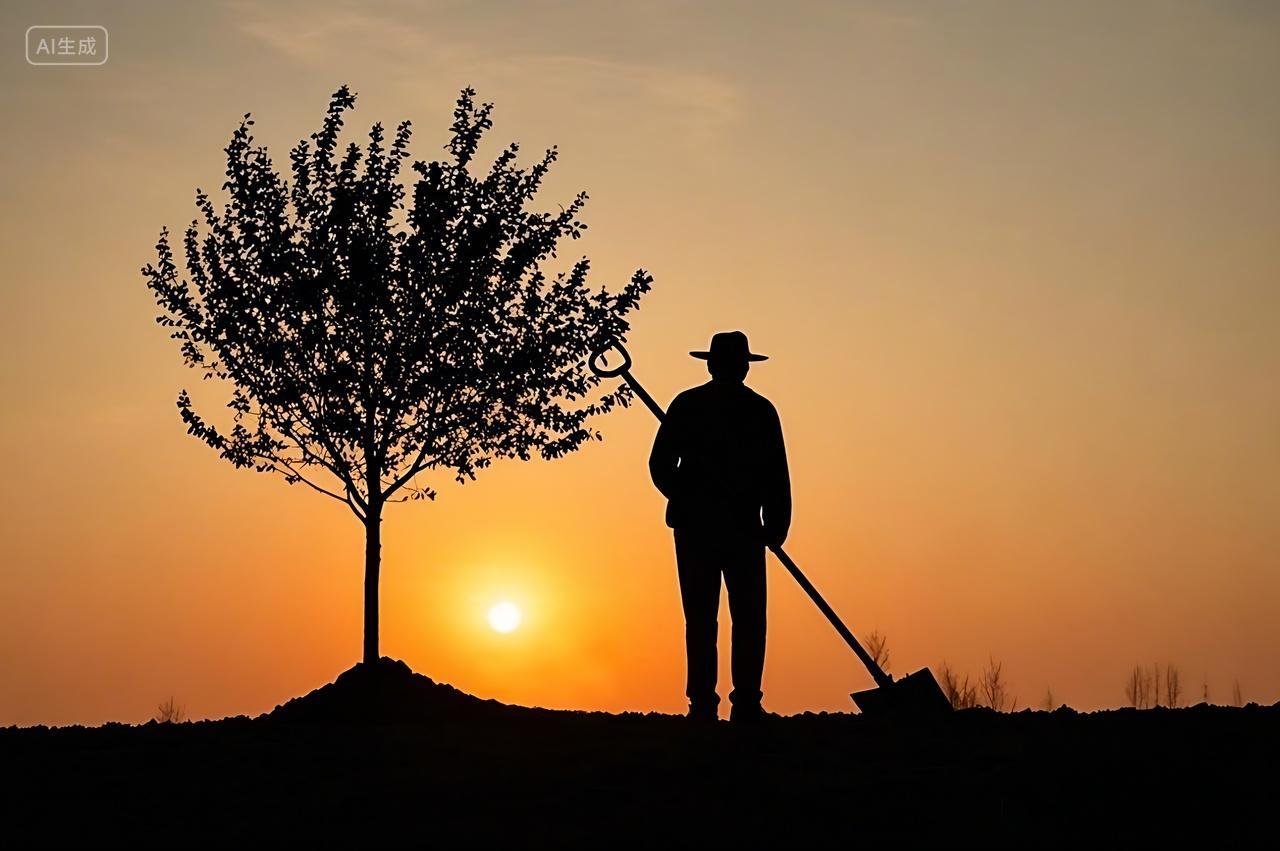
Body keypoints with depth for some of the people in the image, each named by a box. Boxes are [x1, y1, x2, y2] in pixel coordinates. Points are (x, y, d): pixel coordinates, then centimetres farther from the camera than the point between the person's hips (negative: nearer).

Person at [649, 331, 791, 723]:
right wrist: (776, 528, 8)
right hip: (744, 528, -1)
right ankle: (746, 704, -7)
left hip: (693, 526, 1)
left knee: (700, 619, 5)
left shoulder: (687, 404, 4)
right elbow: (777, 477, 1)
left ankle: (703, 704, -1)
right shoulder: (761, 410, 3)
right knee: (748, 619, 2)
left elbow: (660, 465, 4)